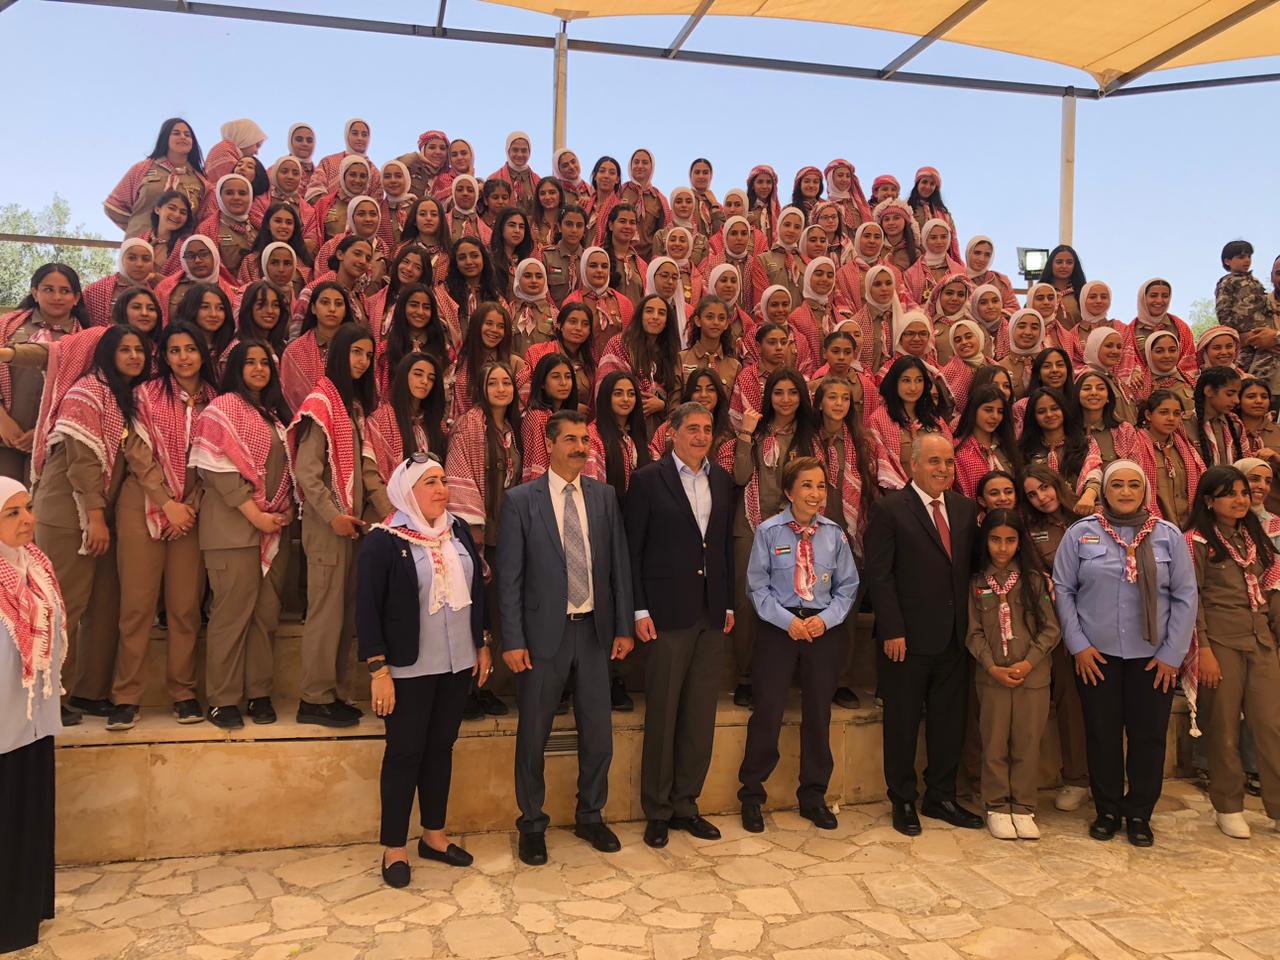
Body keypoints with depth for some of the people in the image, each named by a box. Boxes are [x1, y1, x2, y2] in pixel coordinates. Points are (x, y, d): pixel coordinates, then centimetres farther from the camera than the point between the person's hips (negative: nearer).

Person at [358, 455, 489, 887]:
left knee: (442, 747, 15)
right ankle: (393, 847, 19)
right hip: (409, 669, -5)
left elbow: (477, 588, 12)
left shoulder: (458, 530, 5)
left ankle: (434, 835, 30)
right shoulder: (383, 540, -12)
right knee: (404, 753, 5)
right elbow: (367, 608, -12)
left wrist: (482, 645, 13)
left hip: (457, 664, 5)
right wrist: (379, 670, -14)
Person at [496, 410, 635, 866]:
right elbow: (509, 576, -6)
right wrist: (512, 640, -9)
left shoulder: (604, 496, 5)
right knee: (533, 735, 8)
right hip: (544, 633, -3)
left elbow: (619, 563, 6)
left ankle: (590, 817, 32)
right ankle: (532, 825, 27)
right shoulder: (520, 500, -5)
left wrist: (624, 626, 3)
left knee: (597, 732, 12)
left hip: (594, 629, 3)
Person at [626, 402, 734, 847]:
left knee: (701, 715, 10)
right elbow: (632, 549, -5)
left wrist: (729, 602, 9)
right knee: (662, 714, 3)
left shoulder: (722, 479, 11)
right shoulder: (648, 479, -4)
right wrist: (639, 610, -10)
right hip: (668, 611, -5)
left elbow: (726, 544, 14)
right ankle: (657, 811, 17)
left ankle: (685, 804, 24)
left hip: (712, 612, 5)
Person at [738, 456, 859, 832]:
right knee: (768, 709, -2)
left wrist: (825, 619, -9)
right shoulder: (768, 531, -6)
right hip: (778, 627, -3)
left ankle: (814, 797, 27)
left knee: (819, 713, 11)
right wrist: (789, 621, -13)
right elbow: (757, 586, -5)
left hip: (825, 628, 3)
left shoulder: (834, 534, 2)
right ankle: (751, 795, 16)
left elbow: (847, 586, 5)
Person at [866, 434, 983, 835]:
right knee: (903, 723, 7)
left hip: (954, 637, 6)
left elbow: (970, 566, 11)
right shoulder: (889, 509, -8)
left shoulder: (964, 508, 10)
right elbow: (879, 576, -11)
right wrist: (892, 631, -15)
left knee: (949, 720, 13)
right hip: (908, 638, -5)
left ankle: (941, 797, 29)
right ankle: (903, 802, 21)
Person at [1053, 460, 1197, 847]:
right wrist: (1078, 645, -6)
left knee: (1148, 736, 7)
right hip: (1097, 655, -1)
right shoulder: (1080, 533, 0)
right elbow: (1062, 589, 0)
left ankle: (1139, 814, 24)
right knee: (1102, 735, 7)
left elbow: (1185, 597, 2)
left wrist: (1172, 655, -2)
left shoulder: (1169, 535, 2)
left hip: (1152, 657, 1)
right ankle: (1107, 811, 23)